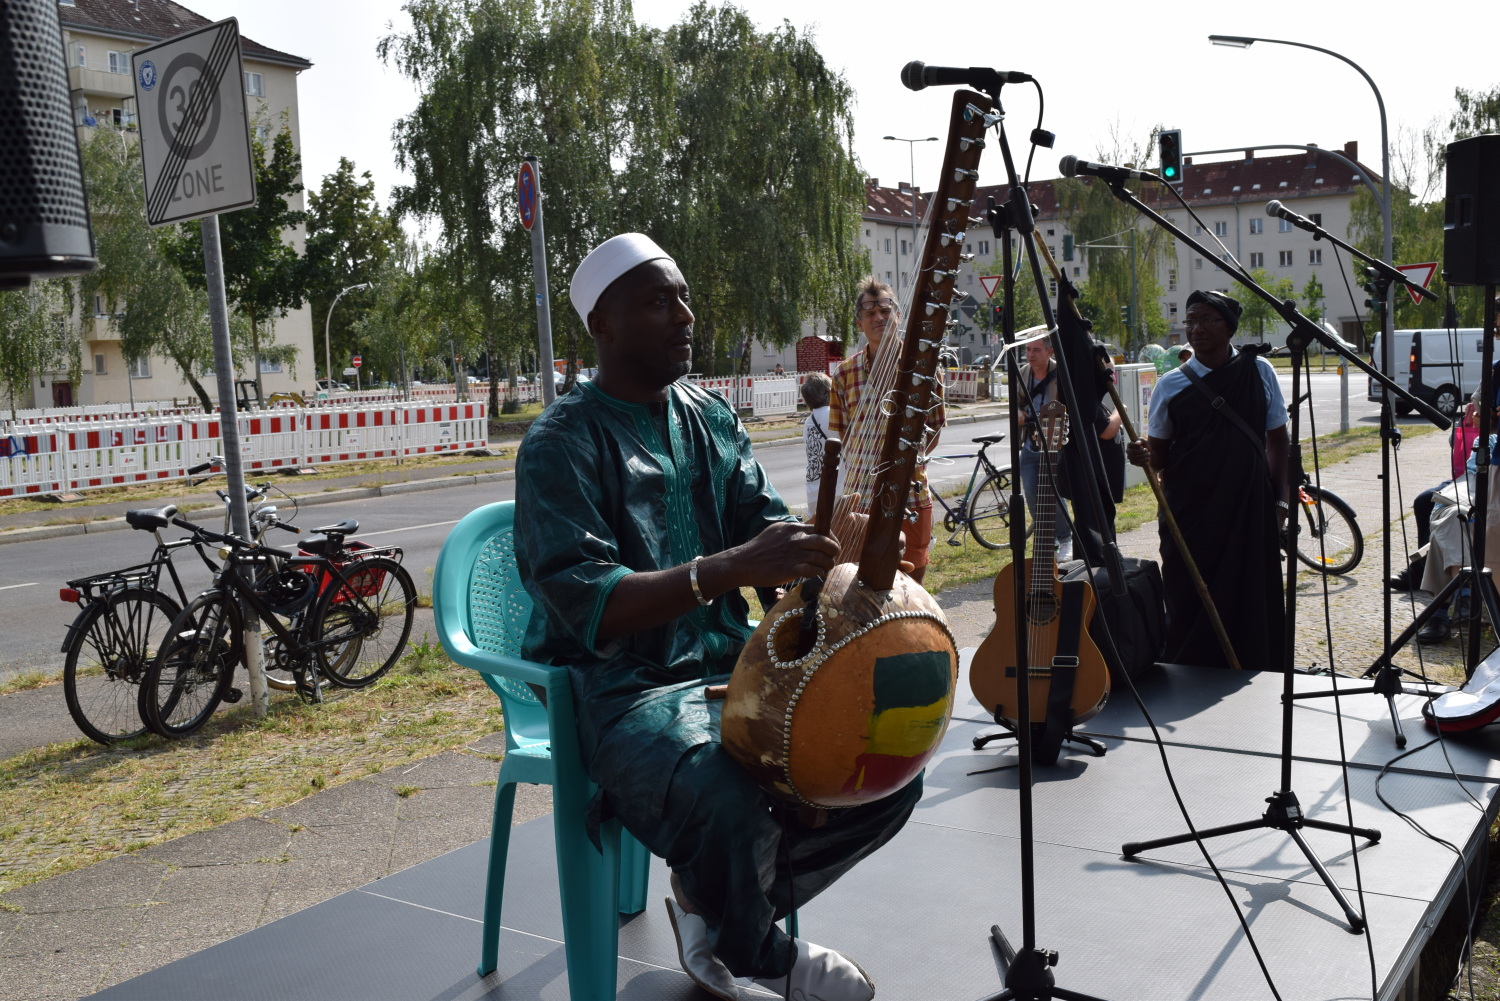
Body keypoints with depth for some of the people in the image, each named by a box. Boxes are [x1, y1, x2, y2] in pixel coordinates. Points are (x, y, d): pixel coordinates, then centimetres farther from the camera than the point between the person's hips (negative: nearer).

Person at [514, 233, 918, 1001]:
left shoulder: (710, 418, 11)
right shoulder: (562, 446, -11)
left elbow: (765, 523, 8)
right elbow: (585, 606, -22)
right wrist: (728, 569, -35)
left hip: (730, 664, 7)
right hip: (622, 688, -6)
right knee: (730, 813, -33)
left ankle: (717, 908, 12)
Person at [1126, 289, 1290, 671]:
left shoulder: (1258, 372, 5)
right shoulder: (1172, 385, 3)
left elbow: (1277, 441, 10)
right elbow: (1159, 454, 6)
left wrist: (1280, 500, 4)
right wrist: (1143, 455, -17)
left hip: (1249, 510, 1)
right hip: (1189, 513, 0)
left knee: (1252, 603, 4)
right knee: (1189, 607, -1)